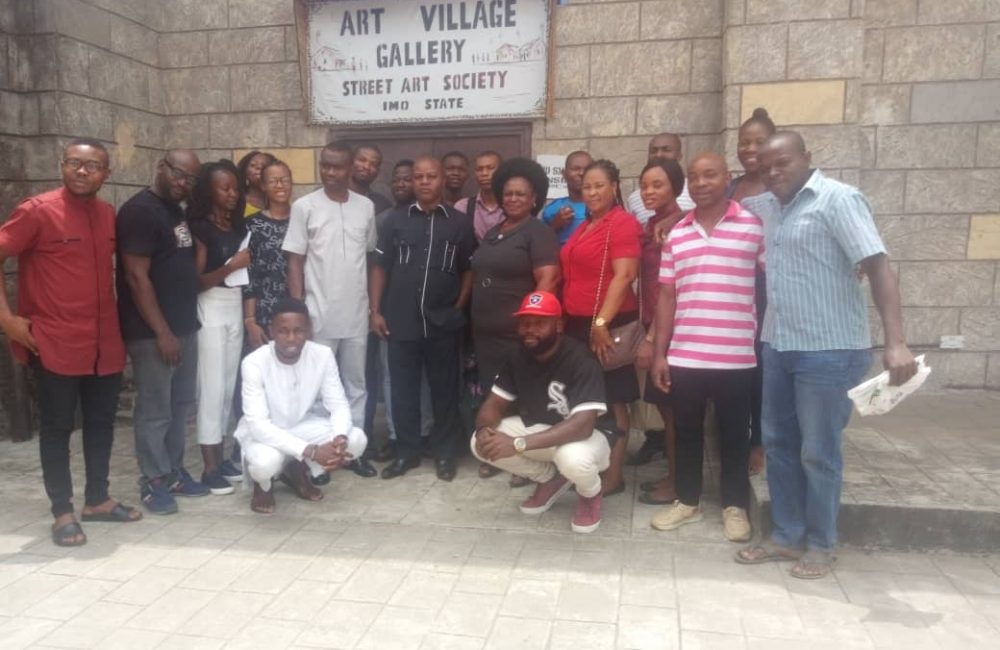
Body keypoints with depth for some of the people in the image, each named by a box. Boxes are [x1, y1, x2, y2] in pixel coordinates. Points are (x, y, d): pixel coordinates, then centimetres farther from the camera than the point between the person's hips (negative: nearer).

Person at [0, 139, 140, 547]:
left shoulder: (109, 215, 7)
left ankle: (97, 500, 29)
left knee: (102, 422, 14)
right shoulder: (37, 210, -10)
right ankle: (63, 512, 17)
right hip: (56, 344, -6)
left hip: (105, 343, 6)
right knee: (57, 428, 6)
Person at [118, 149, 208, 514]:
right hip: (152, 332, -8)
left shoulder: (179, 213, 14)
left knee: (180, 405, 14)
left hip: (185, 326, 9)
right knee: (155, 411, 1)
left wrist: (183, 325, 14)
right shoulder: (139, 211, -12)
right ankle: (153, 482, 13)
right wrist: (162, 331, -18)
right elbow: (136, 276, -17)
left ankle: (174, 472, 26)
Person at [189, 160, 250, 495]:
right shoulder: (200, 228, -9)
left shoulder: (239, 226, 10)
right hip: (211, 310, -6)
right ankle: (209, 466, 4)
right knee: (212, 387, -4)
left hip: (235, 307, 7)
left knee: (229, 385, 10)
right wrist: (231, 265, -21)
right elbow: (197, 281, -13)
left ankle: (221, 455, 20)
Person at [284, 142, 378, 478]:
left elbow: (371, 257, 10)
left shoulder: (366, 207, 5)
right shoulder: (304, 206, -4)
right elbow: (295, 262, -3)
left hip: (356, 315, 3)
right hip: (319, 315, -3)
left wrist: (375, 306, 8)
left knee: (356, 384, 11)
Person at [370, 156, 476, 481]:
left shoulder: (460, 222, 4)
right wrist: (375, 310, 0)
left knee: (445, 389, 8)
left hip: (443, 322, 0)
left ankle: (444, 452, 22)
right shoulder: (395, 219, 5)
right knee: (403, 389, 7)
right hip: (401, 321, 1)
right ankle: (406, 451, 22)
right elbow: (380, 267, 6)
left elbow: (470, 269, 8)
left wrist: (459, 306, -1)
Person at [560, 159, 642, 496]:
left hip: (609, 324, -8)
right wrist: (564, 316, 14)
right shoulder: (585, 226, 17)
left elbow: (624, 275, -19)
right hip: (577, 323, 8)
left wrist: (602, 321, -24)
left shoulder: (623, 223, -9)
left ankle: (613, 476, 9)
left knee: (612, 401, 1)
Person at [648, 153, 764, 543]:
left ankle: (735, 506, 25)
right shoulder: (676, 234, 8)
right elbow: (667, 296, 8)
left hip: (736, 357, -3)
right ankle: (687, 501, 28)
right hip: (684, 356, 3)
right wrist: (659, 353, 5)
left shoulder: (755, 226, -2)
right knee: (687, 431, 13)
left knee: (734, 434, 9)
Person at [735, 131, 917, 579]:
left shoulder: (838, 199, -10)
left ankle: (821, 545, 21)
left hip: (828, 350, -7)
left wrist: (895, 342, -28)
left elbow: (877, 266, -18)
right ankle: (787, 536, 28)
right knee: (778, 445, 13)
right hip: (778, 345, 7)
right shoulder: (766, 206, 10)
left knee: (818, 453, 3)